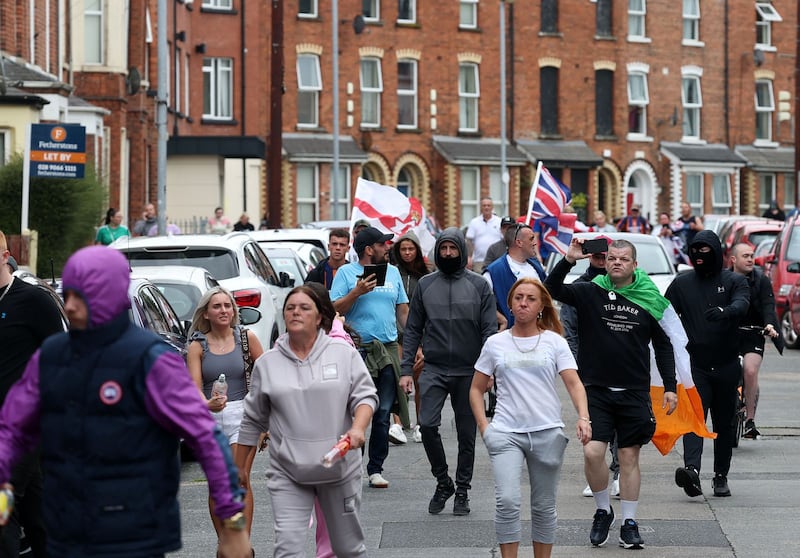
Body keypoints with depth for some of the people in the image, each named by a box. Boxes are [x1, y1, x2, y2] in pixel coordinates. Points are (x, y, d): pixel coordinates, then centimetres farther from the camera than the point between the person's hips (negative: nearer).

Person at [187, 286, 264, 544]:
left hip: (241, 413, -1)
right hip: (209, 417, 1)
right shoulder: (198, 346, 1)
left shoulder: (246, 337, 1)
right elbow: (194, 386, -8)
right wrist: (207, 404, -28)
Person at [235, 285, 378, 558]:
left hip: (339, 468, 0)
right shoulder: (267, 363, 5)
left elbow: (365, 395, -1)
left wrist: (358, 428, -21)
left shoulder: (344, 353, 2)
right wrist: (239, 467, 15)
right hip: (288, 474, 0)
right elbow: (253, 421, 12)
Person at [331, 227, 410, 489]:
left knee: (383, 414, 4)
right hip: (357, 350, -4)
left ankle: (376, 468, 10)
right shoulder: (346, 273, 1)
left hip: (388, 350, 4)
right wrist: (356, 292, -17)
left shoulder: (393, 272, 15)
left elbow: (403, 311, 18)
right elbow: (335, 310, -4)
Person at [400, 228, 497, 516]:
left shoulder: (479, 285, 2)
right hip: (434, 369, 1)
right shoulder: (425, 285, 7)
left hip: (469, 372, -1)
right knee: (427, 424, -14)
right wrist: (406, 369, 0)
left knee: (467, 433, 5)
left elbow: (489, 330, -1)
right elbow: (413, 330, 8)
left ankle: (462, 491, 18)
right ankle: (442, 482, 5)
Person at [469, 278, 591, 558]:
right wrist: (483, 426, -1)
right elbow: (477, 389, 13)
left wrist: (583, 417, -22)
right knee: (507, 501, -16)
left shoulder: (555, 342, 5)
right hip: (506, 433, 0)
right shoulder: (495, 343, 8)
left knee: (544, 506, 8)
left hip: (547, 432, 0)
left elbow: (573, 383, -4)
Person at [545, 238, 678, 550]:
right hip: (596, 390, -1)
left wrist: (670, 387, 5)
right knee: (592, 452, -13)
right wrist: (568, 260, -27)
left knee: (629, 458, 6)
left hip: (635, 393, 1)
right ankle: (603, 511, 10)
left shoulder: (649, 299, 4)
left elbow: (663, 346, 10)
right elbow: (552, 290, -13)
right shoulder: (589, 293, 1)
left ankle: (629, 524, 16)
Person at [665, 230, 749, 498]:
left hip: (726, 366, 0)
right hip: (695, 365, 0)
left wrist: (725, 312, -41)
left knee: (724, 423, 8)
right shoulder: (681, 283, 9)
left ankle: (721, 477, 17)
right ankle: (691, 470, -32)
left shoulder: (734, 281, 4)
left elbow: (742, 305, -17)